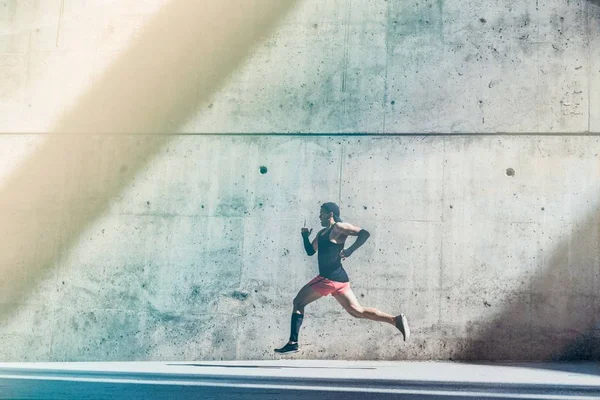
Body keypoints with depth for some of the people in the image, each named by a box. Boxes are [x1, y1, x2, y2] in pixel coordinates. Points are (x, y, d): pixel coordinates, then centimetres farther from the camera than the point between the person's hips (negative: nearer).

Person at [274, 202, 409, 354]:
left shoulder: (339, 227, -7)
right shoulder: (322, 233, 20)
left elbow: (364, 233, -16)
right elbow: (310, 251, 26)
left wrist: (350, 250, -23)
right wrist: (305, 237, 10)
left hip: (330, 278, -10)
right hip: (338, 278, 10)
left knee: (298, 303, 0)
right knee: (358, 311, 4)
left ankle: (293, 343, -1)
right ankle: (396, 320, -5)